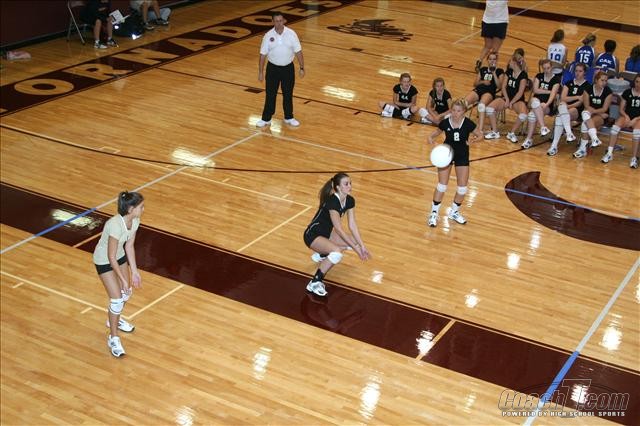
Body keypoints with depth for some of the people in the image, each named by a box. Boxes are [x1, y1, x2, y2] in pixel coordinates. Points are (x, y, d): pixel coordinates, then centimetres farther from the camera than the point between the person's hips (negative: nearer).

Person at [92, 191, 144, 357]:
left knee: (126, 293, 17)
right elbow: (111, 258, -29)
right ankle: (113, 338, 10)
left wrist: (134, 271, 1)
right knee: (117, 299, -8)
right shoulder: (115, 225, -38)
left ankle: (114, 320, 46)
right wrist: (122, 279, -22)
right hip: (104, 261, -7)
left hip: (120, 256, 7)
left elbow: (129, 246, 0)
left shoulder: (135, 221, -14)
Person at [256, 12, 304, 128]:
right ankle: (266, 119, 17)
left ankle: (289, 117, 26)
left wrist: (302, 68, -4)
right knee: (270, 94, 5)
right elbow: (263, 54, -4)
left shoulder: (291, 34, -9)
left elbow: (298, 52, -3)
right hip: (273, 68, 0)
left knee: (288, 94, 11)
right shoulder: (268, 36, -9)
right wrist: (260, 72, -5)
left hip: (288, 68, 1)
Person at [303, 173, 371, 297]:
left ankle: (320, 255, 19)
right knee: (337, 253, -32)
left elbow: (352, 225, -1)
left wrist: (362, 246, -7)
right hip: (312, 235, -9)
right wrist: (355, 248, -26)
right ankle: (315, 283, -20)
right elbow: (339, 229, -29)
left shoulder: (350, 201, -5)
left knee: (355, 241, 5)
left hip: (327, 232, 9)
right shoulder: (332, 202, -30)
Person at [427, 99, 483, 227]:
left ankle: (454, 212, 26)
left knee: (462, 187, 5)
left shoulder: (468, 124, -19)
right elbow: (434, 134, -2)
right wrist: (431, 139, -25)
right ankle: (434, 213, 11)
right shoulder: (445, 123, -17)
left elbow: (480, 135, -5)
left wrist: (472, 139, -25)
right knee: (442, 185, -3)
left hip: (462, 156, 1)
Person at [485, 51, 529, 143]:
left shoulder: (523, 75, -9)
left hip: (517, 99, -4)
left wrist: (511, 103, -18)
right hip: (506, 97, 4)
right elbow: (503, 86, 3)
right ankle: (494, 132, -10)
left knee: (523, 115, -36)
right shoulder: (509, 72, 6)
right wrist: (507, 99, -10)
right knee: (489, 108, -23)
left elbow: (520, 92, -14)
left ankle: (512, 133, -12)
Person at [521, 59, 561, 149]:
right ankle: (543, 127, -38)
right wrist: (549, 91, -7)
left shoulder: (556, 79, -1)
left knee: (533, 113, -32)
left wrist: (546, 104, -31)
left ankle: (529, 139, -26)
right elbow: (535, 90, -1)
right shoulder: (539, 76, 11)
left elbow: (553, 94, -15)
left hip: (548, 105, -3)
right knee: (534, 100, -34)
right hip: (537, 101, 3)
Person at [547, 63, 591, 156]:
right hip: (566, 107, 3)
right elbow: (563, 98, 4)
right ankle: (569, 133, -46)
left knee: (560, 117, -33)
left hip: (578, 111, -3)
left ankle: (554, 146, -38)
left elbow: (581, 102, -6)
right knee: (562, 105, -35)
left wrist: (568, 106, -18)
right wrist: (577, 97, -8)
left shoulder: (587, 85, 7)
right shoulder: (569, 83, 19)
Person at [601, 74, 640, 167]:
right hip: (627, 116, 2)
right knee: (616, 125, -32)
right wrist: (626, 116, -11)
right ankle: (609, 153, -29)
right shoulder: (627, 92, 7)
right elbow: (621, 109, 9)